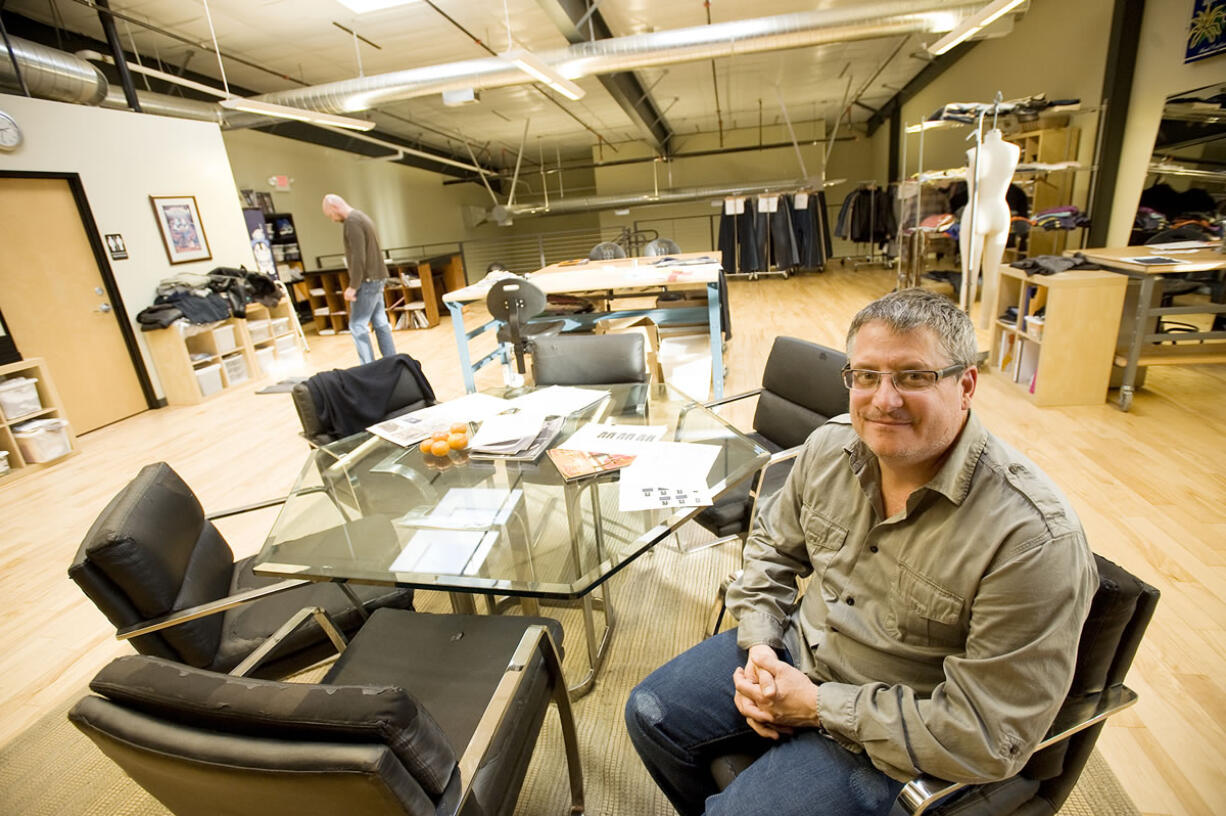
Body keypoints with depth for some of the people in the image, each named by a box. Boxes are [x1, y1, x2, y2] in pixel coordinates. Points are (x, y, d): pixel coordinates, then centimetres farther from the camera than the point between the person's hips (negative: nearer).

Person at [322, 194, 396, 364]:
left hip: (368, 280, -10)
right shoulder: (362, 217, 17)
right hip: (377, 278, 10)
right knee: (380, 322, 9)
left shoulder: (352, 221, -14)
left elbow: (358, 257, -21)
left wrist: (353, 286, -18)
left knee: (357, 325, -7)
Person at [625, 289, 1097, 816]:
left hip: (881, 735, -5)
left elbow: (991, 735, -22)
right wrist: (759, 644, -6)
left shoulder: (1035, 538, -28)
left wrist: (818, 706, -20)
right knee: (650, 714, 9)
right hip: (794, 650, 6)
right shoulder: (831, 446, -10)